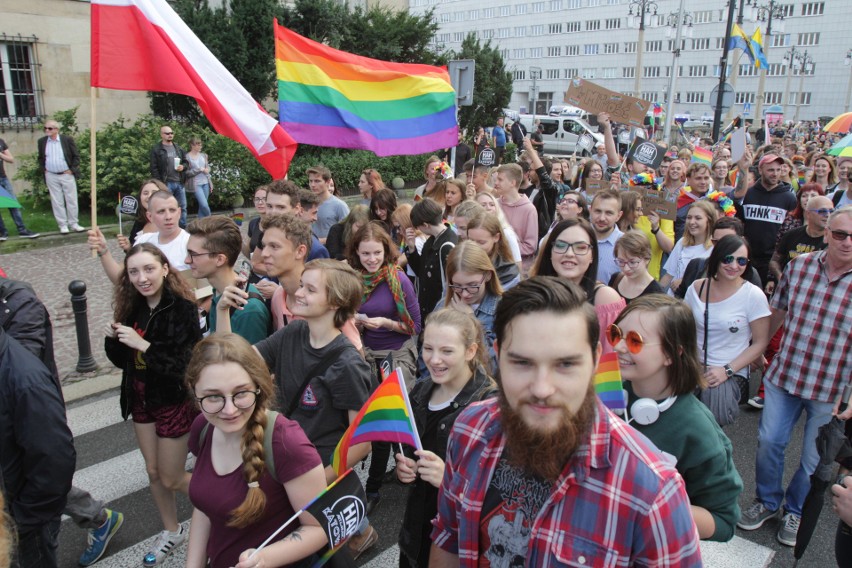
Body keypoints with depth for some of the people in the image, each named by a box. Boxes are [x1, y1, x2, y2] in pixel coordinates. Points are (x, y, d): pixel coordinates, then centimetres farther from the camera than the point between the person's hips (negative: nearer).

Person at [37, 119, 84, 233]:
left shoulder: (67, 139, -4)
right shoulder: (42, 141, 5)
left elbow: (76, 156, -1)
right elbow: (40, 158, 14)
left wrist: (71, 169, -7)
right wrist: (43, 170, 3)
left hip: (67, 174, -2)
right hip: (51, 176, 2)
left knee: (71, 200, 3)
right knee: (57, 202, 4)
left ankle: (74, 224, 13)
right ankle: (62, 225, 10)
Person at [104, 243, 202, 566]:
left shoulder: (182, 309, -23)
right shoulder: (133, 308, -2)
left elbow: (186, 366, -26)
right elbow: (122, 360, 6)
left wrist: (144, 345, -32)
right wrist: (113, 339, -14)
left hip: (174, 402, -6)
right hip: (141, 400, 7)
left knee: (171, 478, 8)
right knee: (153, 473, 19)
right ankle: (172, 532, 40)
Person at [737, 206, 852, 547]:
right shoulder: (799, 265, -5)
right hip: (784, 376, 2)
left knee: (815, 459, 13)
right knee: (769, 442, 10)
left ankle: (795, 511, 38)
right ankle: (767, 502, 34)